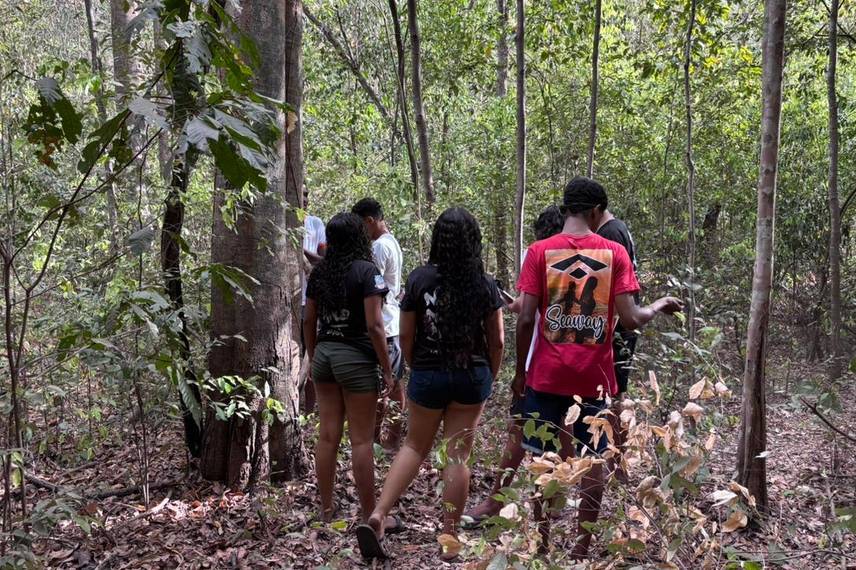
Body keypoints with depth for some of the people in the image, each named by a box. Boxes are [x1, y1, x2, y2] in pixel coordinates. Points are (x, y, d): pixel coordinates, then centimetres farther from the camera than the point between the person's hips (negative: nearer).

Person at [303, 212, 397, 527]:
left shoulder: (319, 272, 6)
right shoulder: (367, 271, -11)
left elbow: (308, 320, 11)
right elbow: (374, 326, -15)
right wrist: (387, 369, -8)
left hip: (324, 355, 6)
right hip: (356, 358, -5)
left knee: (327, 436, 11)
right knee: (361, 440, 1)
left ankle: (326, 509, 19)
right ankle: (369, 514, 8)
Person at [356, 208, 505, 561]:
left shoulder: (419, 279, -6)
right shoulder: (485, 286, -6)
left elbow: (406, 336, -2)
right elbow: (496, 341, 0)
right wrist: (491, 378, 16)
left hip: (427, 374, 1)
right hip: (472, 376, 0)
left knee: (415, 446, 17)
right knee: (458, 456, 6)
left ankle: (377, 517, 2)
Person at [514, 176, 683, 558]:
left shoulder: (540, 251, -3)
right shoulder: (614, 252, -3)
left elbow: (526, 320, -8)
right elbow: (630, 320, -8)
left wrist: (519, 370, 4)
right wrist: (658, 308, 13)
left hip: (547, 375, 0)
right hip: (594, 377, 0)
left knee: (543, 459, 10)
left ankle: (542, 543, 16)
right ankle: (582, 546, 13)